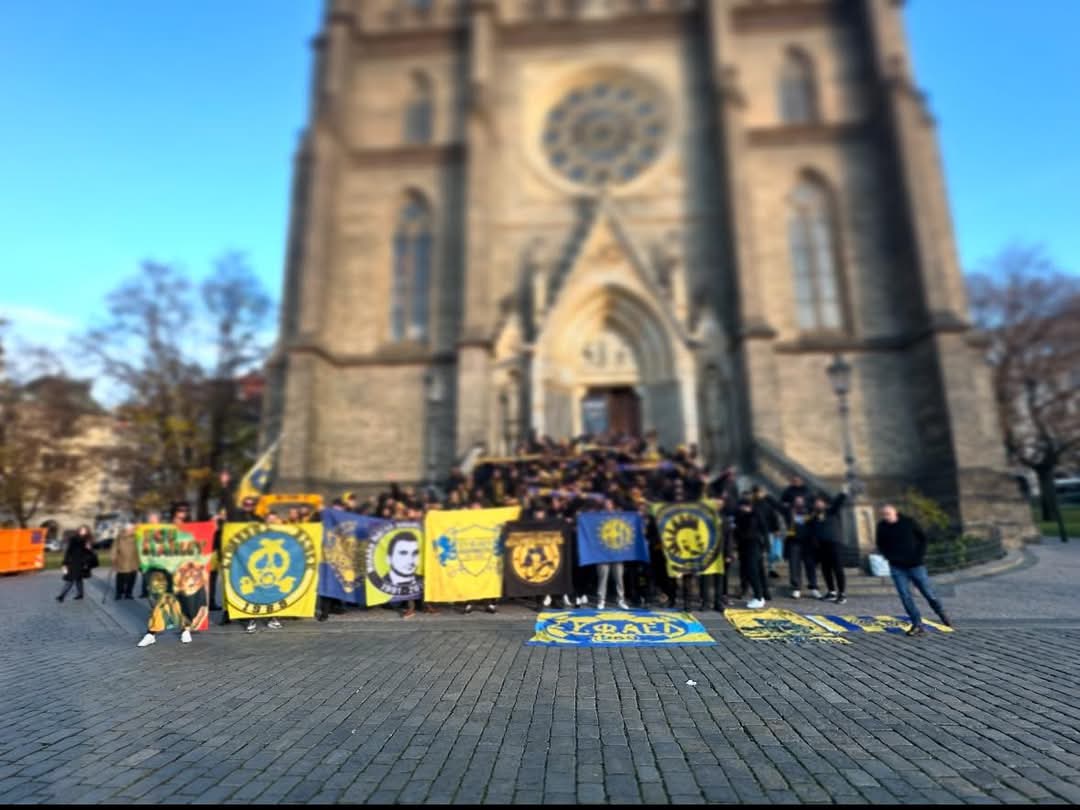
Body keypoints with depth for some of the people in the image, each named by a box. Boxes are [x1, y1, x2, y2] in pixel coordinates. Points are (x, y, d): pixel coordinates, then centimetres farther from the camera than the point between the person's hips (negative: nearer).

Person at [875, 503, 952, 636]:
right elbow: (881, 545, 10)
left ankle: (942, 615, 35)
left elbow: (923, 537, 2)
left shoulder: (908, 522, -9)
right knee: (905, 597, -3)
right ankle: (917, 625, 5)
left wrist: (920, 555, -7)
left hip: (916, 565, -1)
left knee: (928, 593, 9)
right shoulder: (882, 526, -3)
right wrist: (889, 557, -4)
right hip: (897, 568, 1)